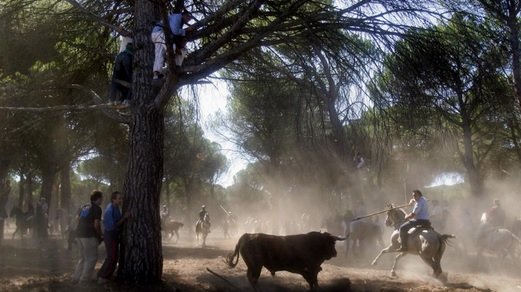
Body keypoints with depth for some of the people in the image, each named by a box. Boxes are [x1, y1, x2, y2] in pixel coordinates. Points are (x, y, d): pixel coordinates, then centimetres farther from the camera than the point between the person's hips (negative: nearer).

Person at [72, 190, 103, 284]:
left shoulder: (84, 207, 16)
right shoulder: (97, 208, -8)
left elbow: (78, 219, 19)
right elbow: (96, 225, -13)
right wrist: (100, 235, 0)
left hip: (79, 234, 8)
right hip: (89, 236, -8)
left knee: (83, 258, 19)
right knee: (92, 258, 1)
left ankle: (76, 277, 18)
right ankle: (85, 279, -1)